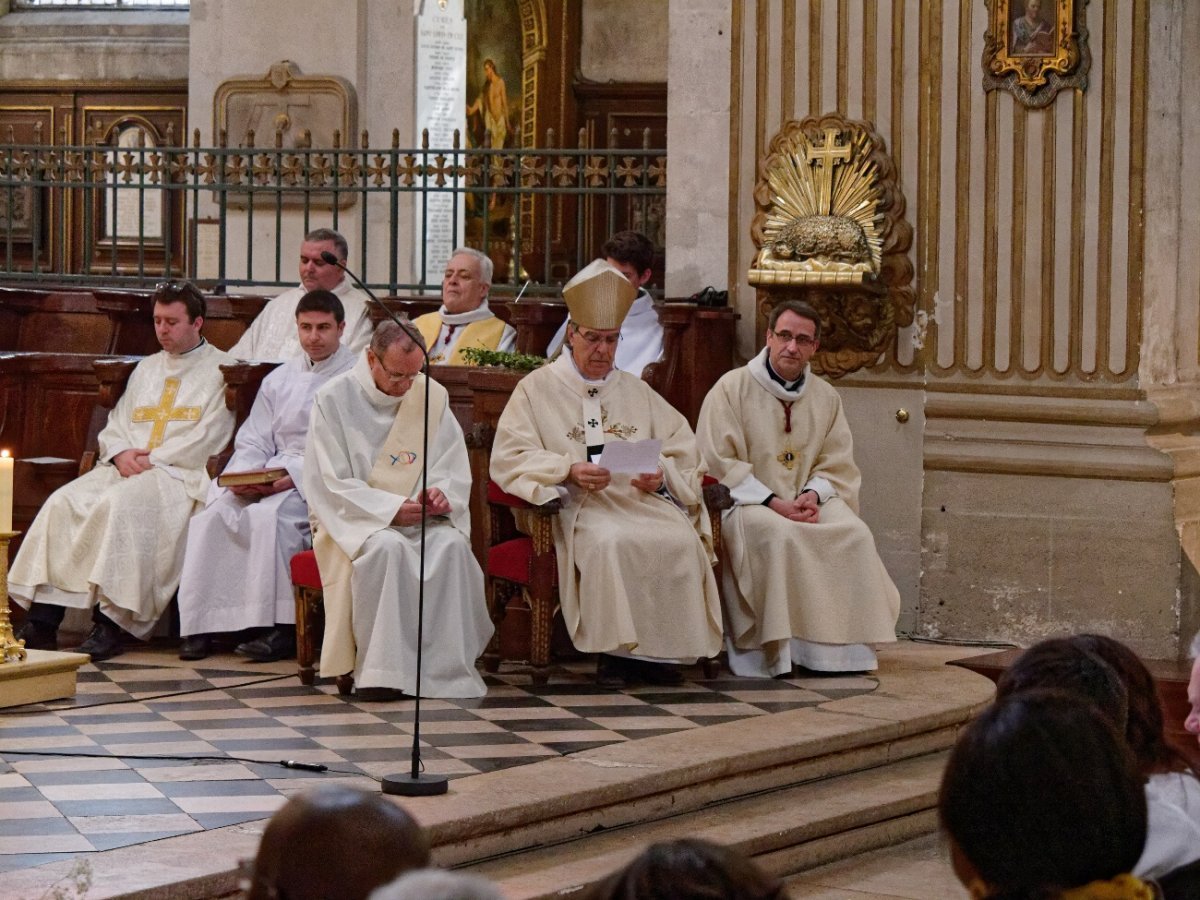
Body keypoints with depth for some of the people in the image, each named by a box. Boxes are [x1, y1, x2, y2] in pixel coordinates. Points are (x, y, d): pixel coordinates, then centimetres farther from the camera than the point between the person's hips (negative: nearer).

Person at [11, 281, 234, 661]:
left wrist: (150, 459, -12)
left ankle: (110, 625, -37)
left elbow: (209, 438, -7)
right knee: (64, 502, -20)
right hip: (126, 469, 6)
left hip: (180, 474, -6)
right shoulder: (147, 368, 27)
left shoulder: (221, 369, 5)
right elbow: (116, 423, 22)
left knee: (122, 503, -35)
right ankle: (42, 619, -28)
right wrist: (121, 453, -2)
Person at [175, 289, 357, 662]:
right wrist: (242, 476, -5)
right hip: (272, 477, 6)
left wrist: (294, 476, -19)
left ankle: (282, 628, -29)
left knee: (270, 516, -34)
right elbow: (253, 440, 18)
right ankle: (201, 624, -22)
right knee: (215, 514, -22)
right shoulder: (279, 379, 22)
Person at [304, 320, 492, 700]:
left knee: (452, 546, -30)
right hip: (357, 520, -3)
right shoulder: (334, 400, -5)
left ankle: (448, 668, -24)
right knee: (387, 547, -36)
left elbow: (456, 472, 8)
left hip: (421, 517, 3)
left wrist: (441, 494, -16)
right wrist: (391, 509, -20)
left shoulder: (432, 397, 7)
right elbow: (331, 486, -9)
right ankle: (380, 671, -30)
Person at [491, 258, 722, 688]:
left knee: (682, 540, -28)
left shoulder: (636, 391, 23)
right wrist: (569, 470, -16)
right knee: (610, 541, -37)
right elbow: (508, 458, -2)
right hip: (576, 506, -4)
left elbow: (684, 450, 16)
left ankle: (660, 648, -19)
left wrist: (661, 475, -7)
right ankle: (616, 650, -25)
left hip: (643, 498, 4)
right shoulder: (537, 389, 10)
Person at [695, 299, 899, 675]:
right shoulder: (731, 388, -1)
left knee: (856, 536, -23)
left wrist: (813, 495, -12)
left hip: (808, 502, 4)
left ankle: (843, 646, -20)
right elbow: (717, 464, -7)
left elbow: (838, 467, 12)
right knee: (778, 535, -36)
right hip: (743, 503, -4)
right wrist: (773, 503, -16)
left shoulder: (826, 398, 13)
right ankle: (773, 650, -32)